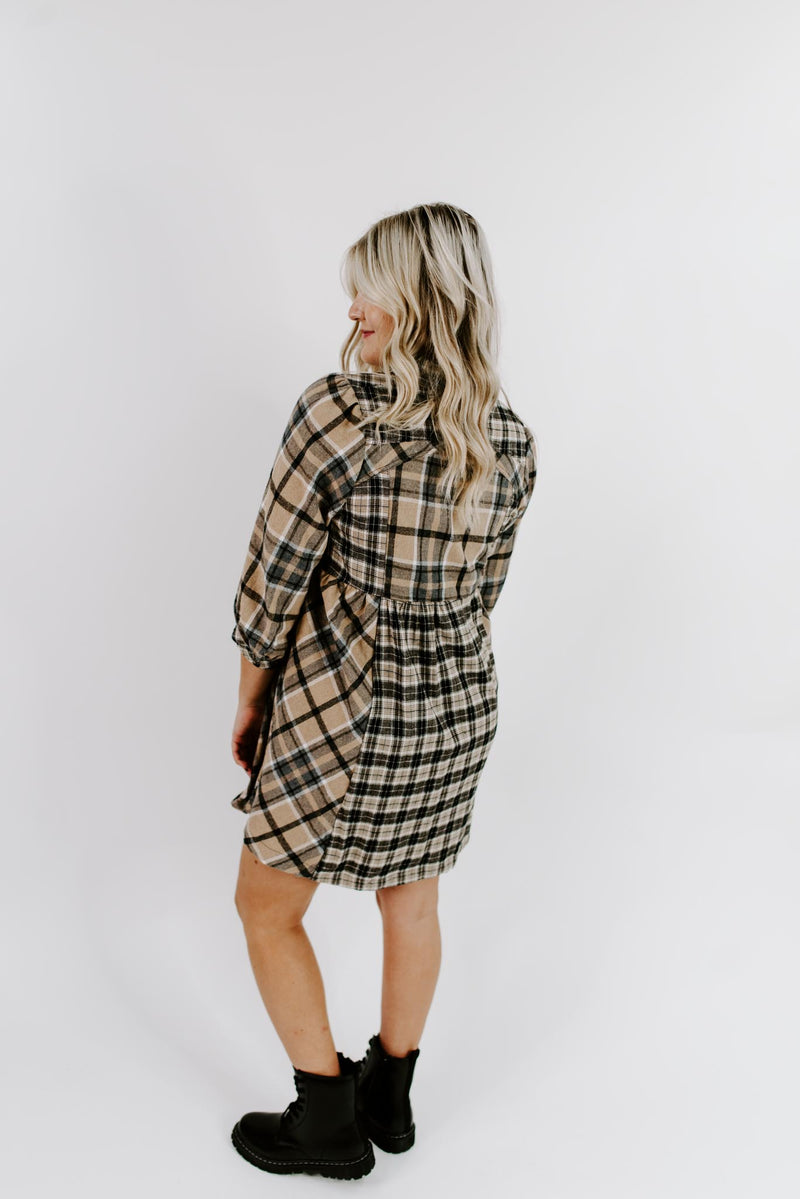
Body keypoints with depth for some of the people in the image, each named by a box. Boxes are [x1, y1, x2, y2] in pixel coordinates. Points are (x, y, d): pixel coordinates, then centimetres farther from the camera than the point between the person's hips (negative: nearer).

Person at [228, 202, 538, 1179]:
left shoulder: (337, 410, -19)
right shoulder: (511, 439, -1)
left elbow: (273, 572, -14)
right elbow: (481, 587, 8)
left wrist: (250, 699, 0)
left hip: (342, 705, -6)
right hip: (459, 698, 7)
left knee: (267, 907, 15)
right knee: (411, 899, 23)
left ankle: (328, 1123, 26)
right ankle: (390, 1097, 41)